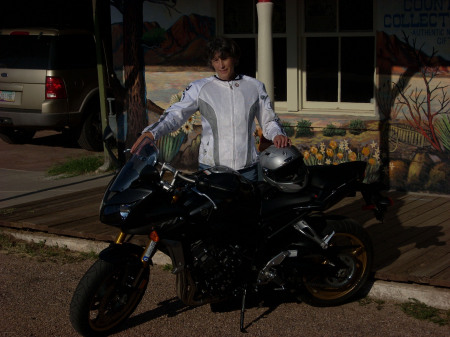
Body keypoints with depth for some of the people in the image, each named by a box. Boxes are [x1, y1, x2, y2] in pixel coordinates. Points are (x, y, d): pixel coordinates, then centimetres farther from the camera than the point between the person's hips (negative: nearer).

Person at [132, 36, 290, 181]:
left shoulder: (254, 86, 10)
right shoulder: (199, 88, 4)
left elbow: (269, 120, 16)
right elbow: (176, 114, -7)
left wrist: (278, 135, -6)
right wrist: (151, 132, -24)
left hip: (247, 168, 2)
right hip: (210, 167, -1)